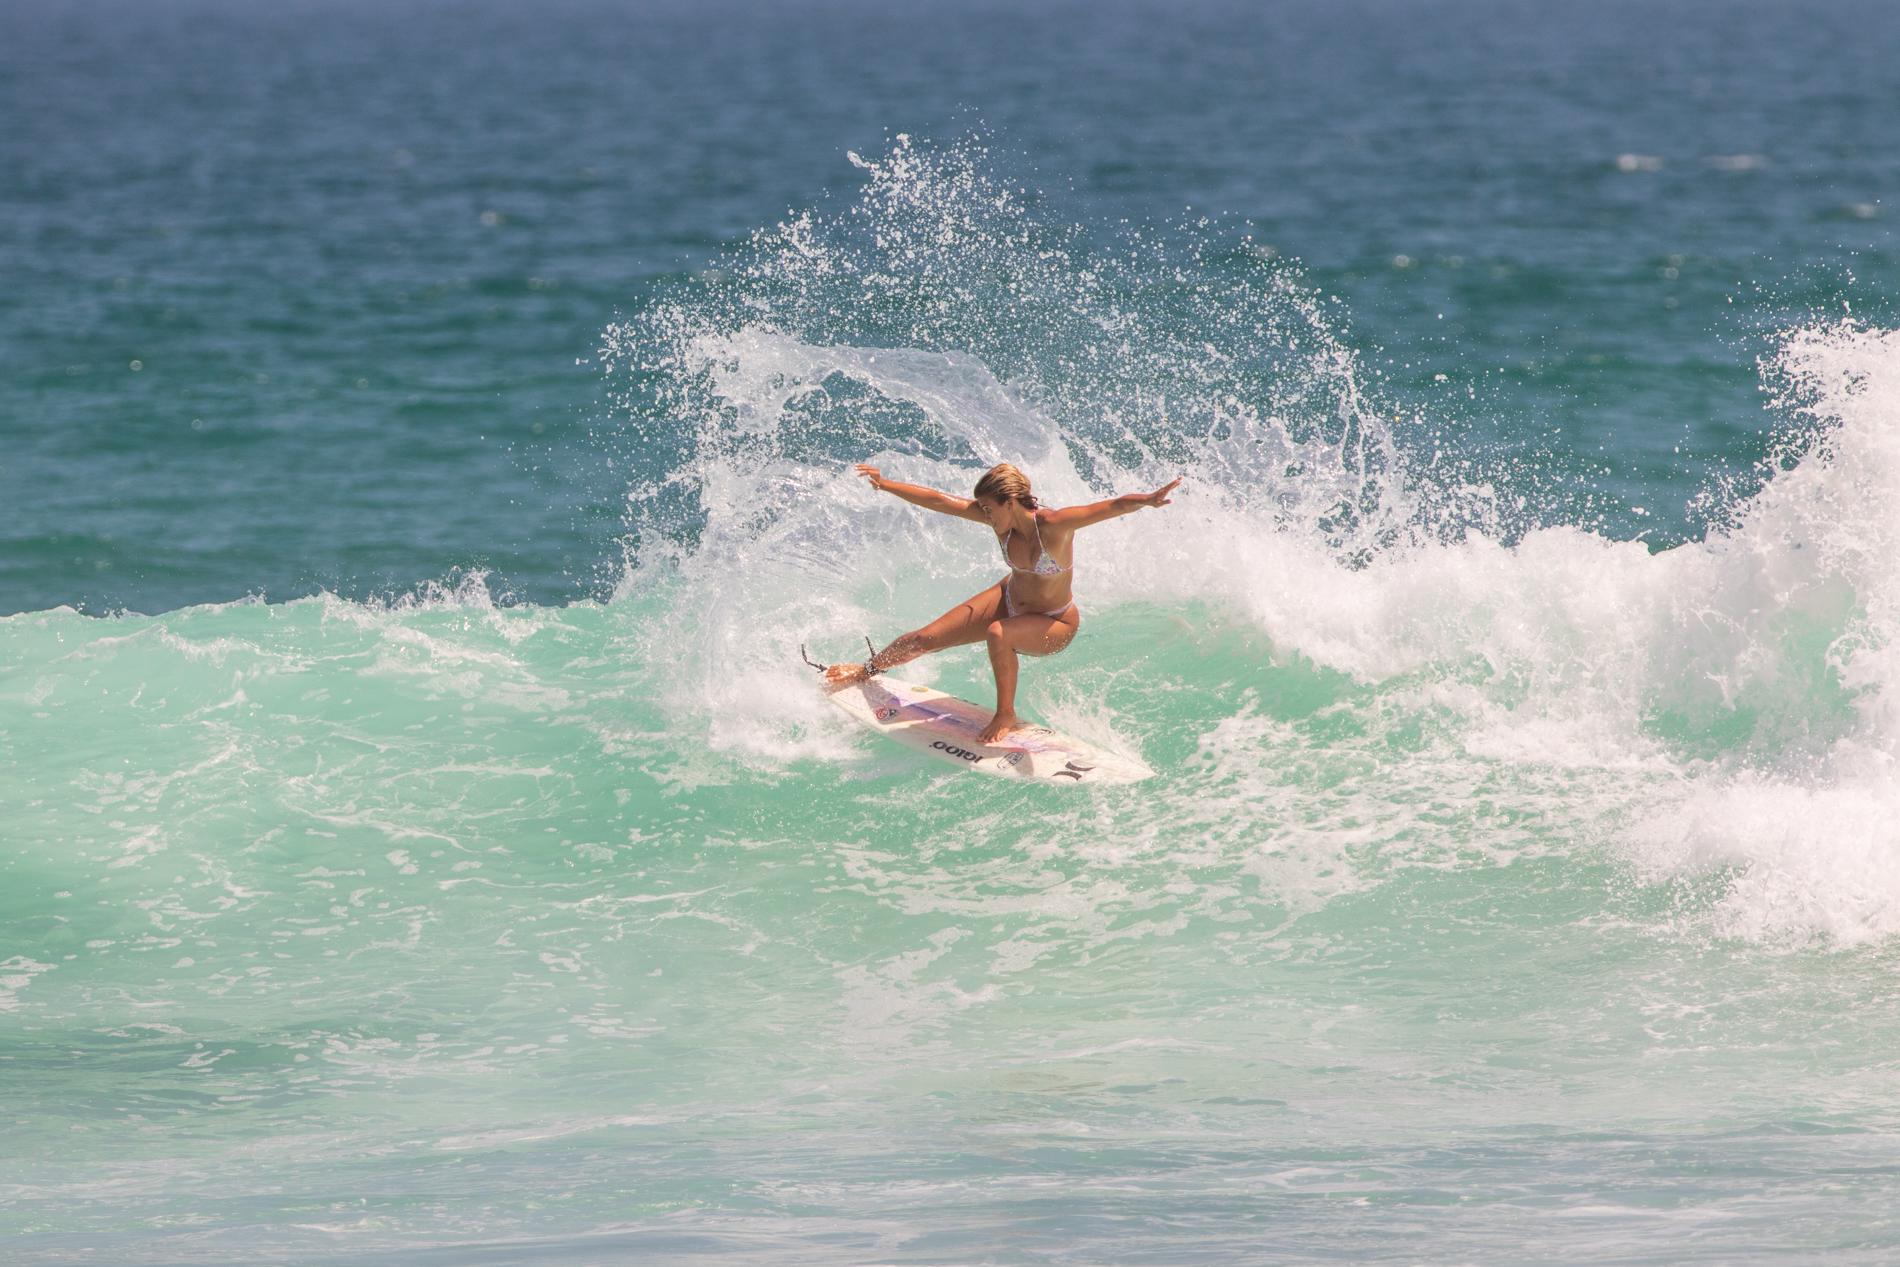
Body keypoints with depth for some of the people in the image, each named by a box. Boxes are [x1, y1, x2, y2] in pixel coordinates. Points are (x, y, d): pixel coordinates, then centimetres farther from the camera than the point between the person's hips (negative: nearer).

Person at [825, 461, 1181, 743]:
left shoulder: (1052, 525, -34)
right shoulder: (1001, 518, -16)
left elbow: (1112, 507, -47)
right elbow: (939, 501, -8)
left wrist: (1148, 499, -66)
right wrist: (885, 485, -2)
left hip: (1054, 626, -6)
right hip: (1011, 599, 6)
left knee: (999, 634, -39)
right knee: (925, 638, 6)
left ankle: (1007, 715, -17)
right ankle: (868, 670, 35)